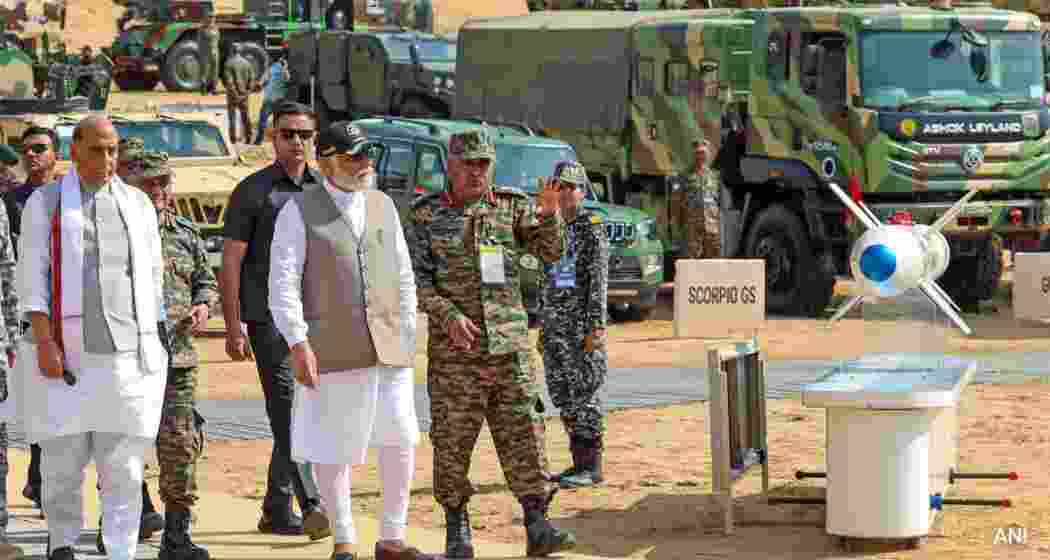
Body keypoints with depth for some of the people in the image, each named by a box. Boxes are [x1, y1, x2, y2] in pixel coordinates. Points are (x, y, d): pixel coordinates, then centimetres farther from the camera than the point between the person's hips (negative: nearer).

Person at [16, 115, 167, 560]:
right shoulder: (45, 204, 6)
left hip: (127, 355, 2)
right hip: (64, 355, -2)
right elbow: (32, 276, -1)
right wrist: (44, 341, -12)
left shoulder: (139, 205, 14)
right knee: (63, 462, 0)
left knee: (123, 468, -3)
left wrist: (152, 347, 14)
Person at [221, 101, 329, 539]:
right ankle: (312, 506, -22)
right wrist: (232, 327, -9)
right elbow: (231, 262, -3)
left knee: (295, 416, 8)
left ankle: (277, 510, 17)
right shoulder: (253, 191, -1)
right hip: (269, 318, -5)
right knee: (287, 409, -14)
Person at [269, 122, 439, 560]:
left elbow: (404, 277, 17)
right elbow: (283, 282, -6)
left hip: (389, 349, 4)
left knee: (400, 441, 4)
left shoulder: (383, 205, 13)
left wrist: (408, 336, 11)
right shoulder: (300, 211, -2)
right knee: (333, 449, 2)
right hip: (332, 350, -4)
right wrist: (297, 343, -14)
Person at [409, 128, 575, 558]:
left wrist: (549, 212, -18)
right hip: (453, 349, -1)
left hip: (509, 344, 2)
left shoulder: (511, 207, 8)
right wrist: (449, 315, -17)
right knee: (452, 440, 2)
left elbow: (550, 251, 0)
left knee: (522, 433, -2)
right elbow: (417, 278, -2)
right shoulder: (427, 214, 3)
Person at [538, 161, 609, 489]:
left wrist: (597, 325, -18)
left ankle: (591, 466, -3)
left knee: (584, 393, -7)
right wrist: (544, 326, 17)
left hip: (582, 323, -7)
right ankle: (579, 462, 15)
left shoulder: (592, 228, -6)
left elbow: (599, 280, -12)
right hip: (554, 324, 7)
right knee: (562, 394, 8)